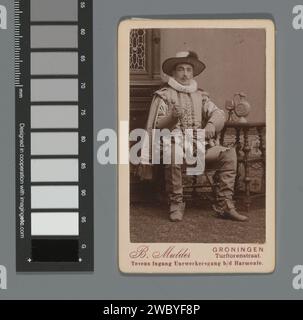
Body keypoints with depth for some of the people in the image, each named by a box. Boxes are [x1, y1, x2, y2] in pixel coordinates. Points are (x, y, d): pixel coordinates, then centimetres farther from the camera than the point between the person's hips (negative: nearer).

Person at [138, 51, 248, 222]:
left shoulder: (201, 96, 22)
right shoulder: (164, 95, 9)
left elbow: (218, 113, 7)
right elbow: (156, 126, -2)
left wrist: (212, 125, -17)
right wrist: (172, 117, -23)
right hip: (174, 143, -4)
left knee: (229, 153, -20)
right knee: (174, 153, -39)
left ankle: (224, 204, -19)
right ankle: (176, 204, -24)